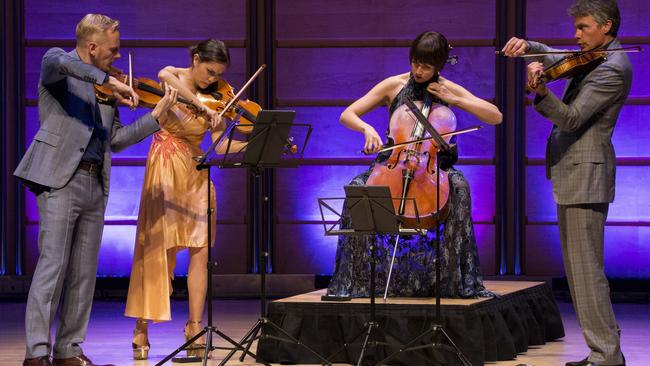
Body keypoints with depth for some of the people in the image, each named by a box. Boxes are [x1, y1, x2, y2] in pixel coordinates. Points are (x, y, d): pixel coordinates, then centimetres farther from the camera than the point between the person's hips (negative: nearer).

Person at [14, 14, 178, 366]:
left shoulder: (105, 85, 18)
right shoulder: (56, 62, 0)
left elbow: (115, 139, 16)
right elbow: (63, 63, -27)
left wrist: (158, 113, 10)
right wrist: (108, 81, -24)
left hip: (95, 186, 7)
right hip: (60, 179, -7)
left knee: (84, 274, 7)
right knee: (53, 266, -12)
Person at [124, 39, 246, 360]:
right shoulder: (173, 77, -4)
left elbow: (220, 145, -1)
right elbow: (165, 77, -32)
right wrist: (202, 106, -38)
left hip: (196, 175, 5)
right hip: (165, 172, -4)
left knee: (200, 251, -5)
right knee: (161, 252, -6)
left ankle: (195, 328, -2)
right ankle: (142, 329, 2)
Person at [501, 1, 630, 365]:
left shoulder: (612, 69, -16)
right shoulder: (596, 58, 13)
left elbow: (571, 119, -21)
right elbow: (555, 59, 28)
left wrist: (541, 92, -35)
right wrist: (529, 46, 8)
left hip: (585, 175, -10)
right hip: (574, 176, 10)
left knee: (586, 268, -11)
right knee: (579, 267, 13)